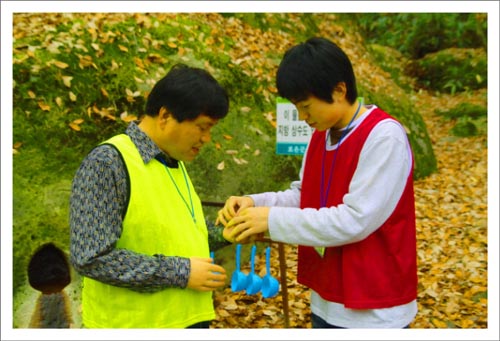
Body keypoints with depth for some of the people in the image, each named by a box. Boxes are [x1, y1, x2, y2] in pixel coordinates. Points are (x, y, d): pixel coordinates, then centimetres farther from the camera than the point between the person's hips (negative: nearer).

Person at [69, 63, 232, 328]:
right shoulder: (107, 163, -16)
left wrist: (228, 233, 2)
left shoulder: (176, 163, 8)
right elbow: (91, 257, -22)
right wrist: (180, 273, -20)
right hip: (131, 323, -7)